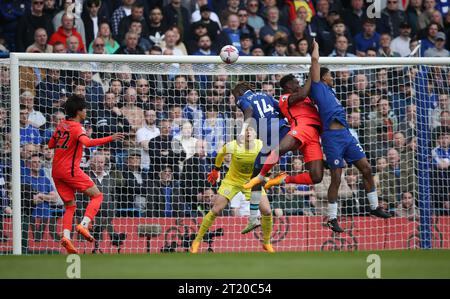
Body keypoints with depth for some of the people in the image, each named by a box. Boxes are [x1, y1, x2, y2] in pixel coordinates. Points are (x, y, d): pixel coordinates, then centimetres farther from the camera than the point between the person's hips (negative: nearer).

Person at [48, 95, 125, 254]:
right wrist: (110, 139, -33)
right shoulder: (77, 127, -9)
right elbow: (87, 142, -29)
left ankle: (66, 235, -11)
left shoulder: (61, 125, 14)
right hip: (70, 169, -8)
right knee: (97, 195, 0)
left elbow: (50, 145, 24)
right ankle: (84, 225, -19)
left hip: (56, 171, 8)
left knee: (70, 206, 11)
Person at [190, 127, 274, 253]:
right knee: (216, 210, -6)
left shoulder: (261, 146, -20)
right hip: (232, 181, -2)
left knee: (267, 211, -8)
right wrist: (216, 169, 13)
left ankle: (266, 243, 15)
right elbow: (221, 153, 0)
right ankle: (197, 240, 11)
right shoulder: (232, 146, -24)